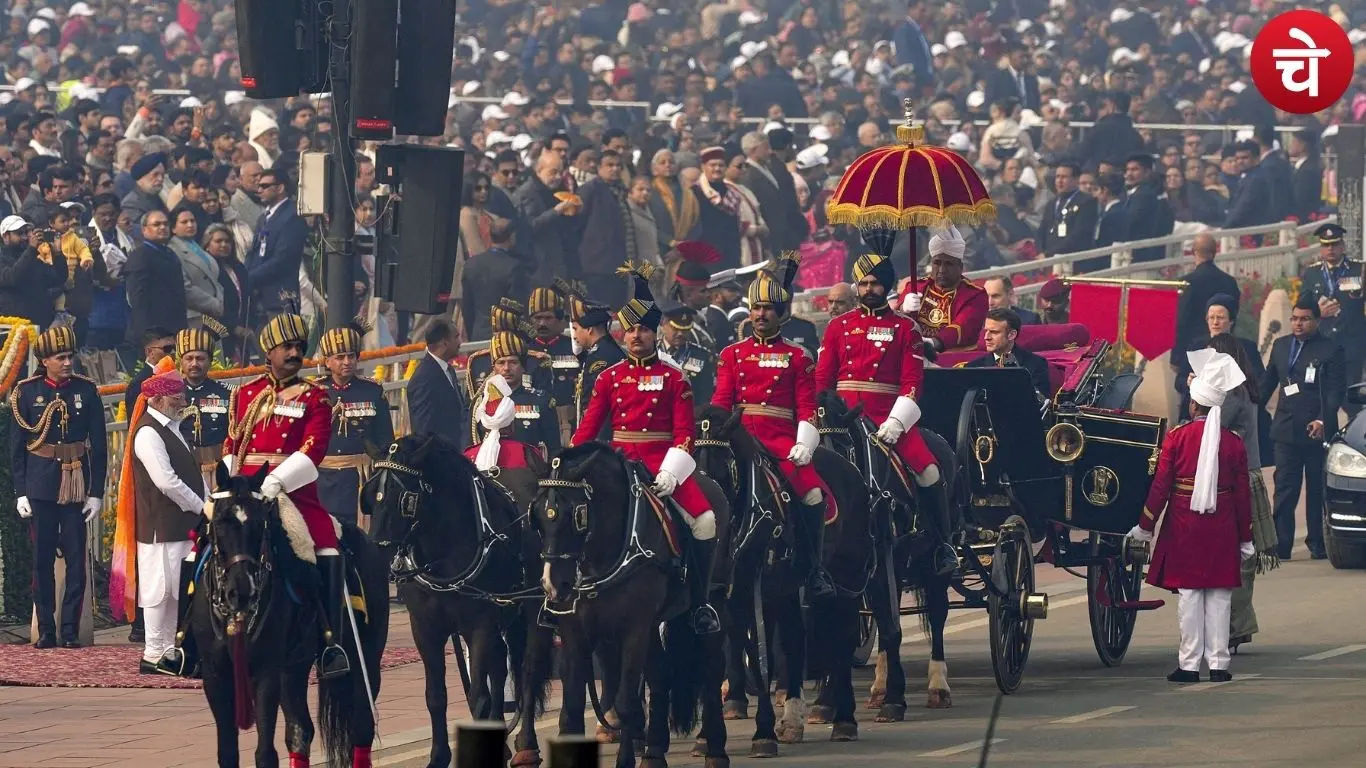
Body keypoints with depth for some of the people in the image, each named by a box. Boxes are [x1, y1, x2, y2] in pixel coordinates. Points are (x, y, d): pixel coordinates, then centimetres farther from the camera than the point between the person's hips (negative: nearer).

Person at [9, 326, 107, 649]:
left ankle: (70, 630, 3)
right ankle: (46, 631, 7)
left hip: (77, 486, 0)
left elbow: (99, 445, 3)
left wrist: (97, 492, -1)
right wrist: (20, 492, -2)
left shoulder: (86, 390, 2)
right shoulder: (26, 392, 1)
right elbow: (16, 447, 3)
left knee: (76, 559, -1)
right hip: (41, 487, 0)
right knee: (42, 560, 2)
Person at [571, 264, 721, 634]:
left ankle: (700, 602, -6)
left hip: (663, 463, -2)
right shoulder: (609, 377, 10)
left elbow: (684, 433, -2)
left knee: (704, 519, -22)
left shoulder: (673, 378, 5)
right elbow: (588, 427, 7)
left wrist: (671, 471, -18)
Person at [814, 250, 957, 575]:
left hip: (890, 417, -2)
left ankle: (943, 545, -5)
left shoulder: (905, 328, 8)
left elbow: (912, 383, 0)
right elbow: (821, 380, 13)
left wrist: (895, 422, -13)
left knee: (929, 471, -19)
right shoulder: (838, 326, 13)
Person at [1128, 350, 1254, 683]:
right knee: (1219, 595, 5)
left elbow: (1161, 486, -5)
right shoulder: (1233, 443, 0)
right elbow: (1243, 493, 3)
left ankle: (1189, 664, 1)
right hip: (1222, 531, 1)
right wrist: (1245, 539, 11)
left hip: (1184, 529, -1)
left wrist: (1145, 527, 4)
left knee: (1189, 594, 2)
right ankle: (1218, 664, 3)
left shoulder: (1177, 437, -6)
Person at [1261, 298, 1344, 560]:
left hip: (1317, 430, -3)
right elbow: (1267, 383, 22)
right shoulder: (1281, 346, 13)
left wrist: (1323, 421, -20)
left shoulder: (1330, 350, -3)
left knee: (1317, 490, 4)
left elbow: (1336, 391, -8)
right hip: (1286, 430, 3)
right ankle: (1281, 545, -6)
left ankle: (1317, 543, 13)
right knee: (1284, 488, -3)